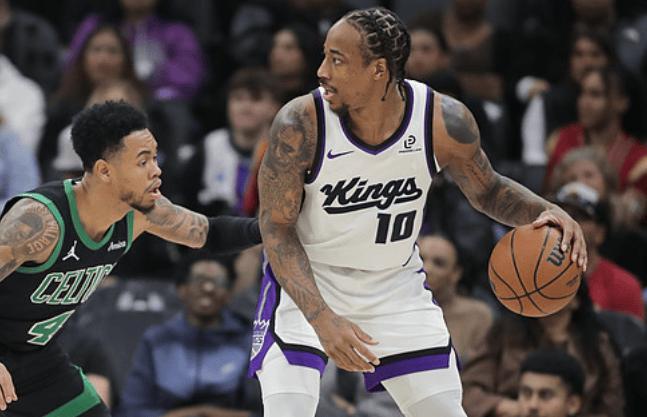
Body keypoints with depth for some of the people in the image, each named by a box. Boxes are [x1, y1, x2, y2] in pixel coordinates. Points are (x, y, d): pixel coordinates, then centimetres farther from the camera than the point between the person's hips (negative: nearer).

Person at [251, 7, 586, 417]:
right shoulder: (301, 124, -26)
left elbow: (487, 189, 1)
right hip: (306, 281, -2)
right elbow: (277, 227, -18)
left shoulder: (445, 121, -20)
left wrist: (546, 211, -21)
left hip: (396, 285, 2)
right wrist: (322, 318, -30)